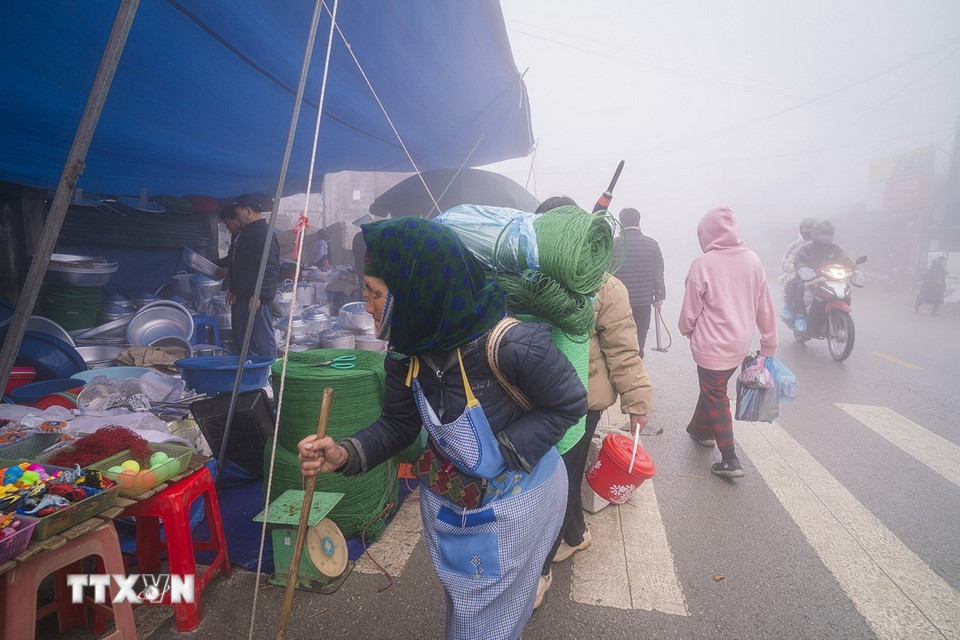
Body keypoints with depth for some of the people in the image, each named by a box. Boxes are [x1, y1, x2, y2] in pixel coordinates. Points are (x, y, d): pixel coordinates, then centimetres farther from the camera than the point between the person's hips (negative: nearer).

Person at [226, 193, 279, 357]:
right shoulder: (246, 232, 19)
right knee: (242, 339, 15)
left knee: (263, 338, -6)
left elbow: (269, 268, -23)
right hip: (242, 297, 11)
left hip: (256, 299, -11)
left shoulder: (265, 233, -15)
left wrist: (258, 295, -25)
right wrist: (233, 290, 23)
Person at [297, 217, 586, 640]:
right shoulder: (406, 351, -13)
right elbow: (399, 423, -3)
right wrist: (345, 455, -22)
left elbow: (569, 404, -19)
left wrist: (497, 454, -26)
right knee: (460, 604, 30)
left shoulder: (511, 345, -34)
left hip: (511, 503, -6)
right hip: (448, 500, 6)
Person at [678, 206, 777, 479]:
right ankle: (700, 428, 44)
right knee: (712, 387, 24)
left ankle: (730, 460, 8)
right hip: (740, 344, 6)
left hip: (712, 346, -6)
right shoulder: (752, 260, -2)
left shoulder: (703, 264, -18)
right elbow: (765, 307, 4)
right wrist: (769, 344, 13)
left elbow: (690, 310, -11)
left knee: (716, 397, 7)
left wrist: (686, 330, 11)